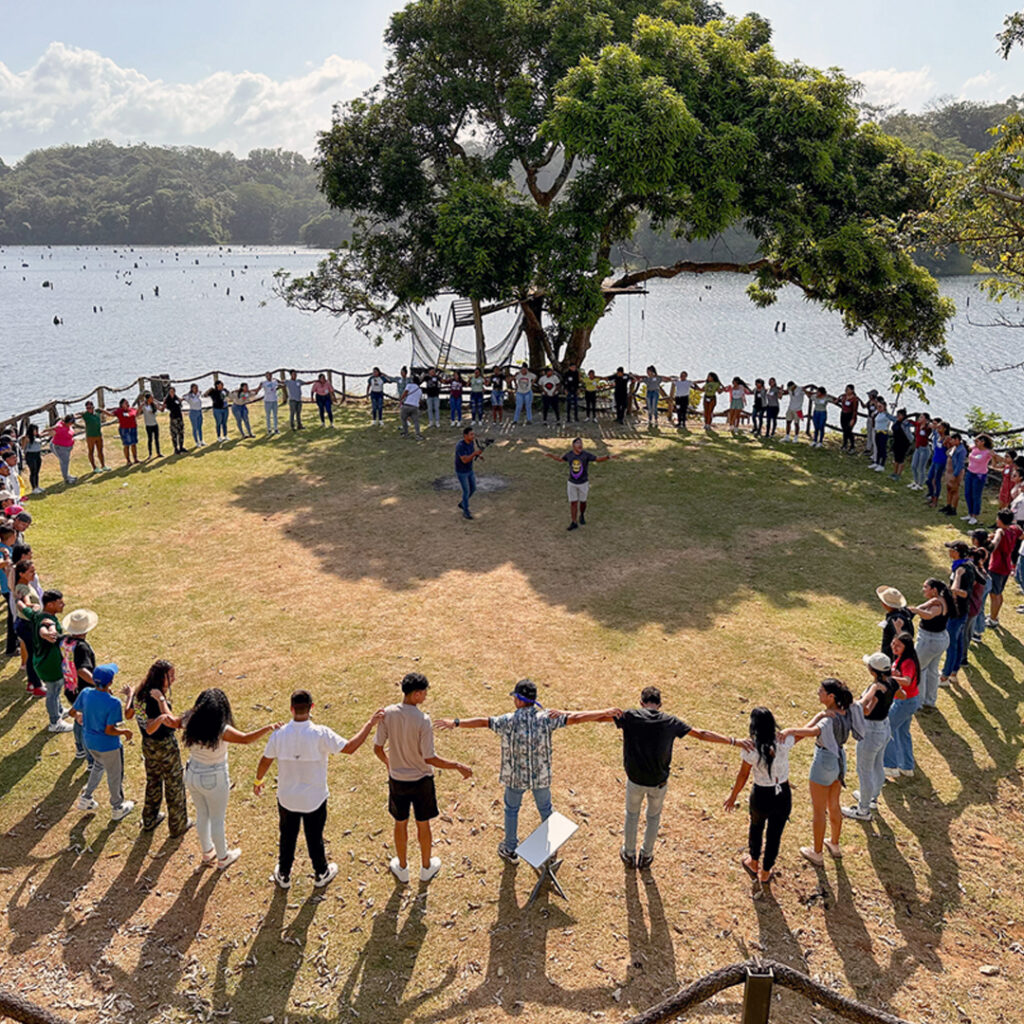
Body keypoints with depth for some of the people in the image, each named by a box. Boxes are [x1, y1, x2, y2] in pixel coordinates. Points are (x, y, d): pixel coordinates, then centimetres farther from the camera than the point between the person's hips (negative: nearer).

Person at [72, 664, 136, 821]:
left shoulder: (85, 693, -15)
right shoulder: (113, 703, -31)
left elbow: (73, 711, 1)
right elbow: (109, 730, -27)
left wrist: (80, 717, 22)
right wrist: (126, 732, -10)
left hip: (89, 741, 6)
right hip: (108, 746, -6)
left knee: (99, 765, 35)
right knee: (115, 776, 17)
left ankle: (85, 798, 41)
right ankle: (117, 809, 36)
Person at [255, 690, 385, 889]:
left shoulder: (279, 735, -16)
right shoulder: (321, 734, -25)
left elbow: (265, 762, -2)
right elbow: (350, 747, -21)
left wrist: (259, 780, 19)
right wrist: (370, 723, -13)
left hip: (287, 799, 2)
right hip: (314, 799, -2)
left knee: (287, 837, 23)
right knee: (315, 838, 20)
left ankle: (283, 875, 42)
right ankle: (321, 874, 41)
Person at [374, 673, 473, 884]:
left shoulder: (387, 714, -15)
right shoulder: (423, 720, -26)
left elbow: (378, 748, -6)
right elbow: (429, 758, -23)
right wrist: (458, 766, -13)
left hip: (397, 780, 3)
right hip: (421, 781, -3)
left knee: (400, 824, 22)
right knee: (423, 825, 19)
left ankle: (402, 868, 40)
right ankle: (426, 868, 38)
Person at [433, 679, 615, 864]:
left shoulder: (508, 721, -23)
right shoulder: (546, 718, -19)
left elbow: (482, 722, -17)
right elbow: (575, 718, -20)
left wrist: (456, 723, -7)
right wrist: (605, 713, -15)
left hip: (516, 776, -1)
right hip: (541, 776, 1)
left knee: (511, 810, 23)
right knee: (545, 809, 25)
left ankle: (509, 850, 37)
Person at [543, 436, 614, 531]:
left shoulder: (586, 454, -18)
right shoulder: (569, 454, -9)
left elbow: (599, 459, -21)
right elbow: (560, 459, 10)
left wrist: (608, 456, -39)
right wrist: (550, 455, 0)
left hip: (583, 483, -1)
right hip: (572, 483, 2)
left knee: (582, 502, 15)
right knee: (573, 503, 3)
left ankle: (582, 516, 44)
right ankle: (574, 523, 11)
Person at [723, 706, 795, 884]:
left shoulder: (751, 748, -22)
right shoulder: (784, 742, -16)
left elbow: (743, 775, -11)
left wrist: (733, 796, 4)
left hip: (761, 796, -2)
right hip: (783, 796, 2)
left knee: (756, 827, 28)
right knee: (775, 834, 20)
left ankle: (753, 862, 50)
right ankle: (765, 872, 38)